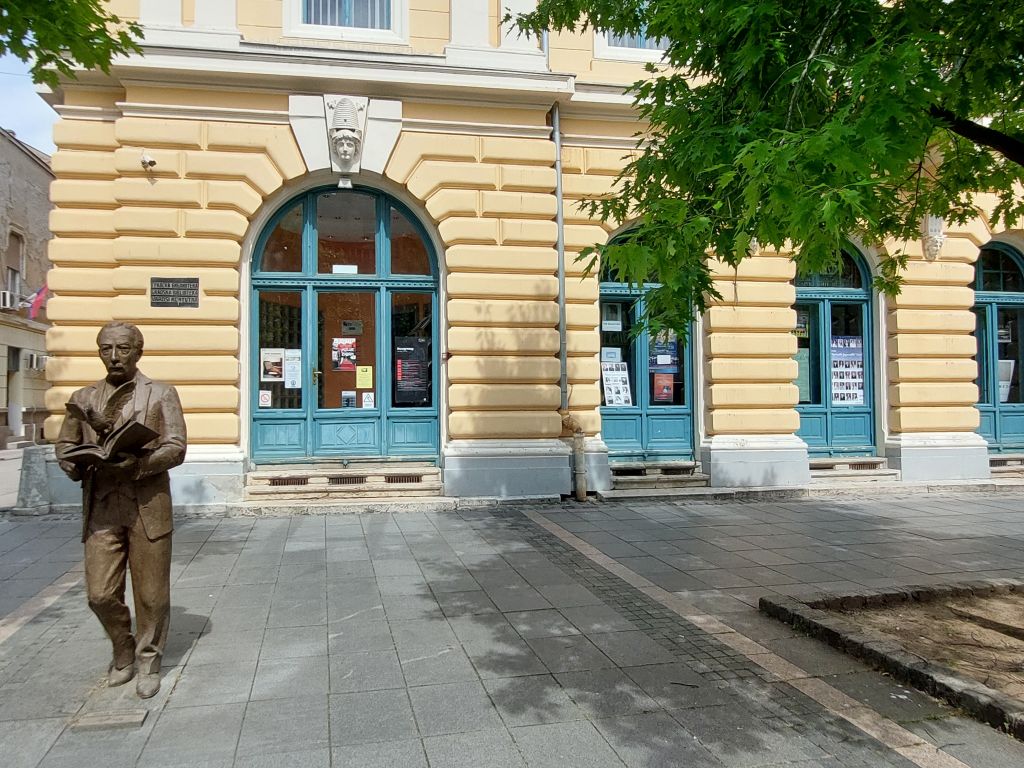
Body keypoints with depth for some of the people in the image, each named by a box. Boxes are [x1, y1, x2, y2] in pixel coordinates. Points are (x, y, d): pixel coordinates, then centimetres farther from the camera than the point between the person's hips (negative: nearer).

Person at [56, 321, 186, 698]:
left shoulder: (162, 394, 4)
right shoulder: (83, 398, 13)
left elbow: (175, 448, -4)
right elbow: (65, 446, 17)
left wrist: (135, 465, -20)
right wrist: (80, 465, -6)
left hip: (148, 507, -2)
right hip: (101, 509, 2)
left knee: (151, 594, 4)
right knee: (101, 594, 2)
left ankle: (148, 663, 25)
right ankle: (123, 652, 29)